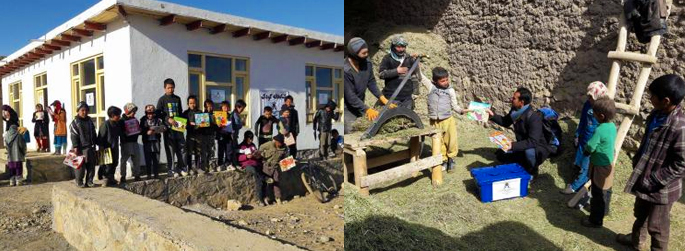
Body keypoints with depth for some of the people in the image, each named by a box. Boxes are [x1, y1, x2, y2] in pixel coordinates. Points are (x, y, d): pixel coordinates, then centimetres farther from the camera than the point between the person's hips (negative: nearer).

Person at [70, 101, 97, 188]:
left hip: (90, 147, 5)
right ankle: (79, 181, 8)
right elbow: (74, 136, -9)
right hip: (81, 148, -5)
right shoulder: (75, 122, -4)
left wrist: (95, 143, 16)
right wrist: (75, 147, -15)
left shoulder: (90, 121, 13)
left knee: (91, 164, 6)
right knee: (80, 165, -2)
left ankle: (89, 181, 14)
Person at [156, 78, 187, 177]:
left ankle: (180, 167, 16)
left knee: (182, 146, 2)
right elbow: (158, 113, -3)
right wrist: (168, 119, -15)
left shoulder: (177, 98, 14)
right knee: (170, 149, -1)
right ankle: (171, 170, 6)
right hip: (168, 127, -4)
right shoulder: (162, 99, 0)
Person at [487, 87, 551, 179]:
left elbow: (533, 142, -37)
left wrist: (513, 146, -46)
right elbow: (506, 122, 13)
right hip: (523, 147, 7)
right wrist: (492, 116, -2)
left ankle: (533, 172, -8)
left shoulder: (534, 117, -31)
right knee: (501, 154, 0)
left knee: (529, 152, -39)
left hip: (538, 149, -7)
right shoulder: (515, 110, -8)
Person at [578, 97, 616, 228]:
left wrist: (586, 150, -5)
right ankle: (604, 210, 45)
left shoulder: (600, 130, -28)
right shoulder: (612, 126, -1)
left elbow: (589, 148, -26)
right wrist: (592, 149, 0)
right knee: (605, 190, 26)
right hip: (608, 164, 9)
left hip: (599, 166, -9)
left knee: (598, 193, 4)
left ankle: (596, 220, 16)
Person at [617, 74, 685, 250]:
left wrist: (652, 180, -22)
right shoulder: (657, 115, -4)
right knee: (640, 214, 30)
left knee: (657, 225, 12)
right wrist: (637, 161, 9)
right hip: (645, 179, 8)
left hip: (661, 187, -8)